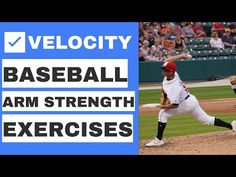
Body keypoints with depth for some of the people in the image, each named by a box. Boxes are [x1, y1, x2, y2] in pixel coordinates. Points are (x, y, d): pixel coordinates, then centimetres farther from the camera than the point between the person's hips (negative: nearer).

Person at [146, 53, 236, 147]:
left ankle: (158, 140, -9)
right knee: (206, 119, 20)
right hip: (192, 100, 10)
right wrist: (182, 55, 6)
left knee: (163, 113, -9)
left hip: (186, 105, -10)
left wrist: (163, 107, -15)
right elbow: (168, 60, 7)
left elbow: (175, 105, -31)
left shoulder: (173, 87, -31)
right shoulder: (173, 74, -9)